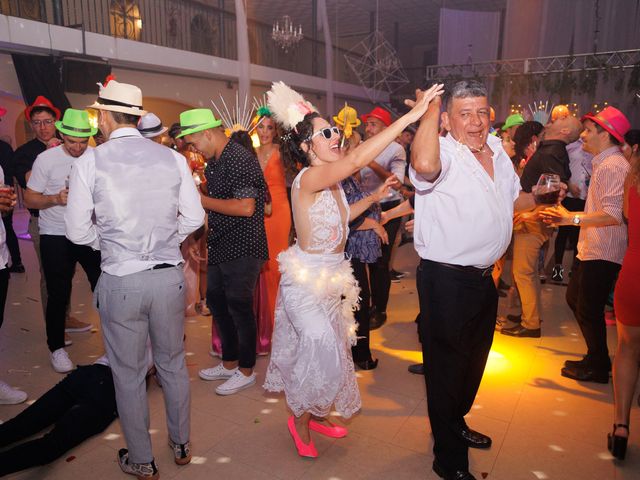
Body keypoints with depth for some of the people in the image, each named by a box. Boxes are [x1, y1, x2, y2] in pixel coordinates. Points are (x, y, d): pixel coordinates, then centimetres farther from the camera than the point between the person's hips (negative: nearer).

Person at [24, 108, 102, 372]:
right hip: (55, 236, -1)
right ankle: (57, 348, 25)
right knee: (59, 295, 6)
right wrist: (56, 198, -22)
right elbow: (29, 199, -4)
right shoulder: (46, 159, -6)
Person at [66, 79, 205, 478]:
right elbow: (194, 218, 0)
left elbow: (78, 230, -6)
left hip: (121, 281, -2)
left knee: (129, 374, 15)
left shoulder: (91, 161, -8)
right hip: (169, 276, 3)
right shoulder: (172, 158, -2)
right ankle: (181, 445, 39)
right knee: (173, 364, 20)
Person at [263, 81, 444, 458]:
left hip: (331, 278, 9)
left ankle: (316, 414, 39)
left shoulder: (331, 181, 4)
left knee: (333, 351, 17)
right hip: (308, 280, -8)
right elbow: (358, 159, -38)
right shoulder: (308, 178, -23)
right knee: (324, 353, -6)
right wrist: (411, 115, -37)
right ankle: (300, 420, 22)